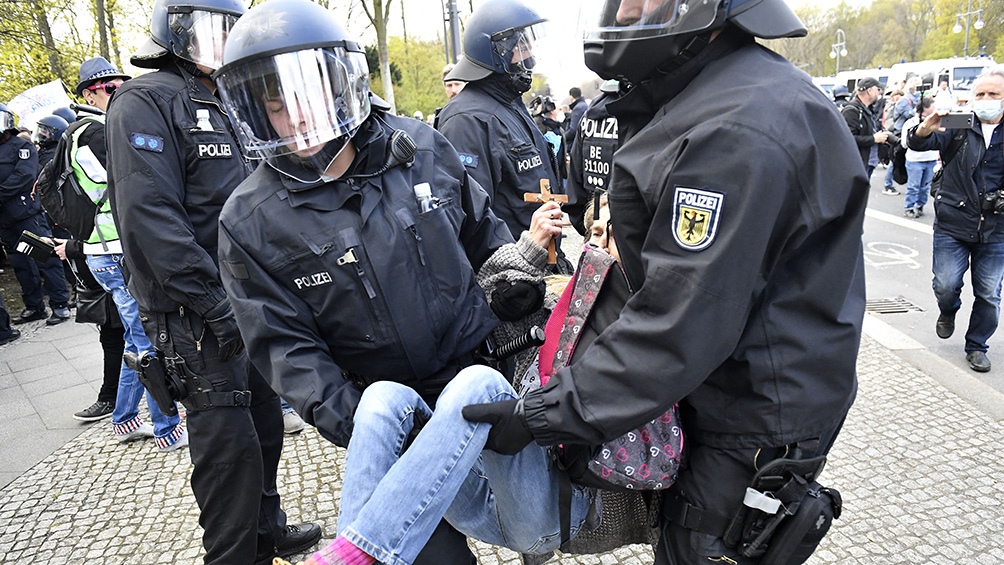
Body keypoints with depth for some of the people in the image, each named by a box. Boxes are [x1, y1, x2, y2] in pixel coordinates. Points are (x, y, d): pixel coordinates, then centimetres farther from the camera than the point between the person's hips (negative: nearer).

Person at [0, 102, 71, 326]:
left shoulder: (22, 146, -1)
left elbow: (25, 176, -14)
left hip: (27, 213, -7)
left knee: (44, 259, -8)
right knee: (21, 265, 12)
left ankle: (60, 305, -5)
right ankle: (33, 306, 20)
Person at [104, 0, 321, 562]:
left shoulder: (223, 105, 18)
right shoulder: (147, 102, -10)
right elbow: (150, 216, -21)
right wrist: (213, 303, -24)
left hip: (250, 301, 9)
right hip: (198, 315, -9)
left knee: (264, 418, 17)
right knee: (229, 441, -2)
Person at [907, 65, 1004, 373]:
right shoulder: (959, 127, 1)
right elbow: (917, 143, -12)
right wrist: (928, 126, -33)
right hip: (953, 224, -1)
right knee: (946, 285, -2)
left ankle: (977, 346, 24)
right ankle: (948, 312, 32)